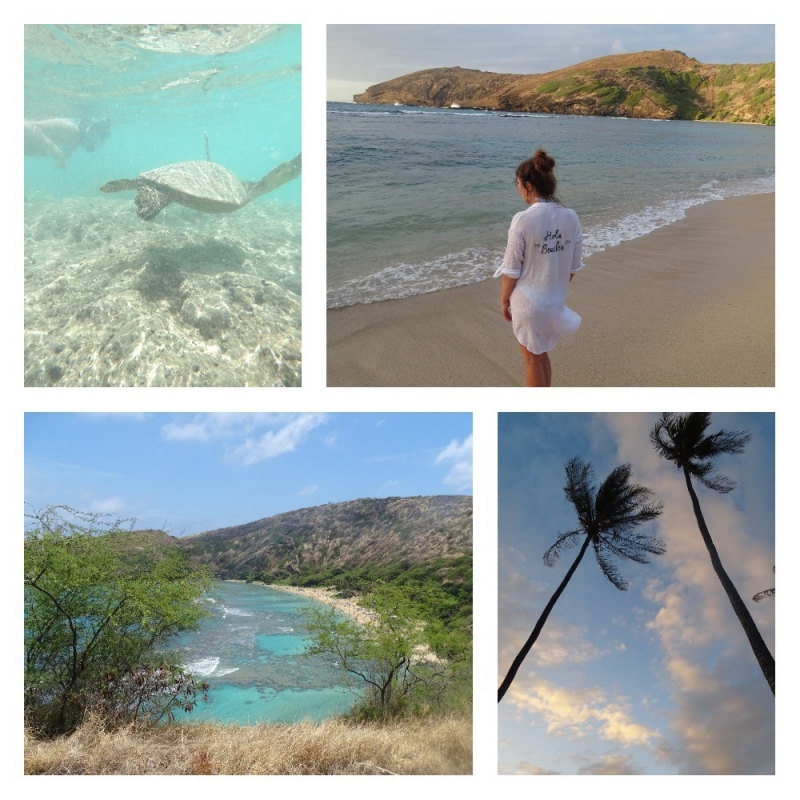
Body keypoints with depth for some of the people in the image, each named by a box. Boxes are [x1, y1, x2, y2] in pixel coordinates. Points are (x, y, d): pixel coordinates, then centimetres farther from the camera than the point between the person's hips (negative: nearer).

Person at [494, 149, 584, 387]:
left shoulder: (523, 220, -21)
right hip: (555, 301, 5)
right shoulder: (571, 218, -5)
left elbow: (512, 269, -14)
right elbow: (573, 266, 3)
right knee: (542, 354, 23)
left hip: (527, 301, -5)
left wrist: (504, 299, 1)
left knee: (533, 359, 13)